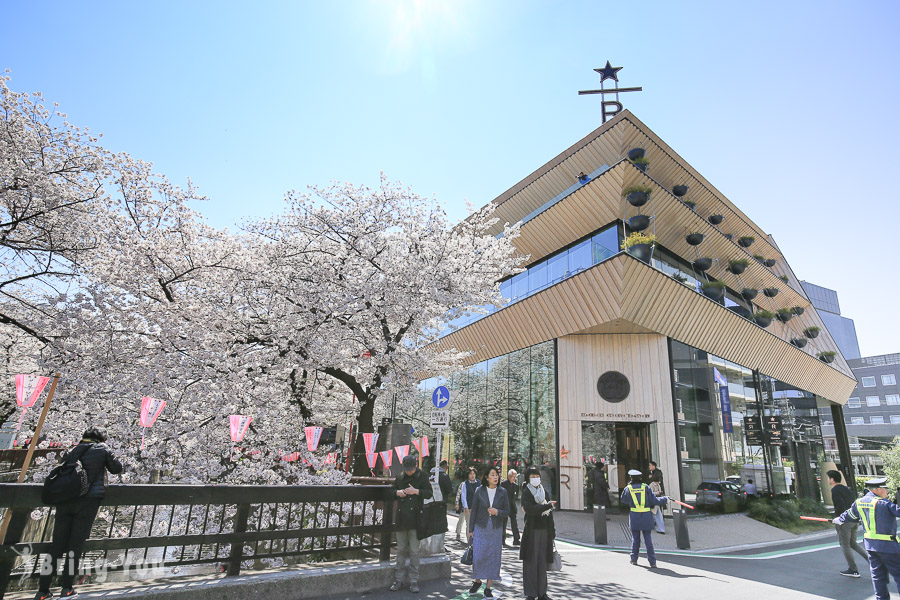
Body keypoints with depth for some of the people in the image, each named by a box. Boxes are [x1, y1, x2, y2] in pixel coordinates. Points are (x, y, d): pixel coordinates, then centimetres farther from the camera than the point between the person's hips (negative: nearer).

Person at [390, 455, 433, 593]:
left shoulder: (422, 476, -2)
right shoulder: (400, 477, 10)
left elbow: (429, 493, -5)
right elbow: (392, 491, 20)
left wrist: (416, 491, -19)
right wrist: (397, 492, -2)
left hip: (415, 519, -4)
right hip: (401, 518, 4)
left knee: (414, 551, 1)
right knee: (401, 549, 10)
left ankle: (413, 580, 11)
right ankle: (398, 579, 20)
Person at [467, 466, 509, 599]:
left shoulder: (502, 492, 0)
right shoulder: (480, 491, -2)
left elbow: (507, 512, 4)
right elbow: (473, 511, 2)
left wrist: (497, 512, -16)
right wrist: (471, 529, 2)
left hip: (496, 529, 1)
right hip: (481, 528, -1)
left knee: (493, 557, 3)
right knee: (478, 556, -4)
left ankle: (488, 588, 17)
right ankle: (477, 581, 22)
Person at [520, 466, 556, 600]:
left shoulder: (545, 492, 12)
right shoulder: (526, 492, -4)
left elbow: (550, 513, 13)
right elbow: (529, 509, -20)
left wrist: (552, 531, 9)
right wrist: (548, 506, -14)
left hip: (544, 530, 4)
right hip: (531, 530, -4)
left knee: (542, 562, 8)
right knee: (531, 562, -1)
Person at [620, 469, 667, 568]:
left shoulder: (628, 489, -1)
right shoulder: (645, 487, -3)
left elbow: (624, 501, 13)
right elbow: (654, 501, -2)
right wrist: (665, 499, 15)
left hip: (634, 516, 0)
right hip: (646, 516, 0)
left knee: (635, 538, 12)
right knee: (648, 538, 4)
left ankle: (634, 559, 19)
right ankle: (652, 562, 3)